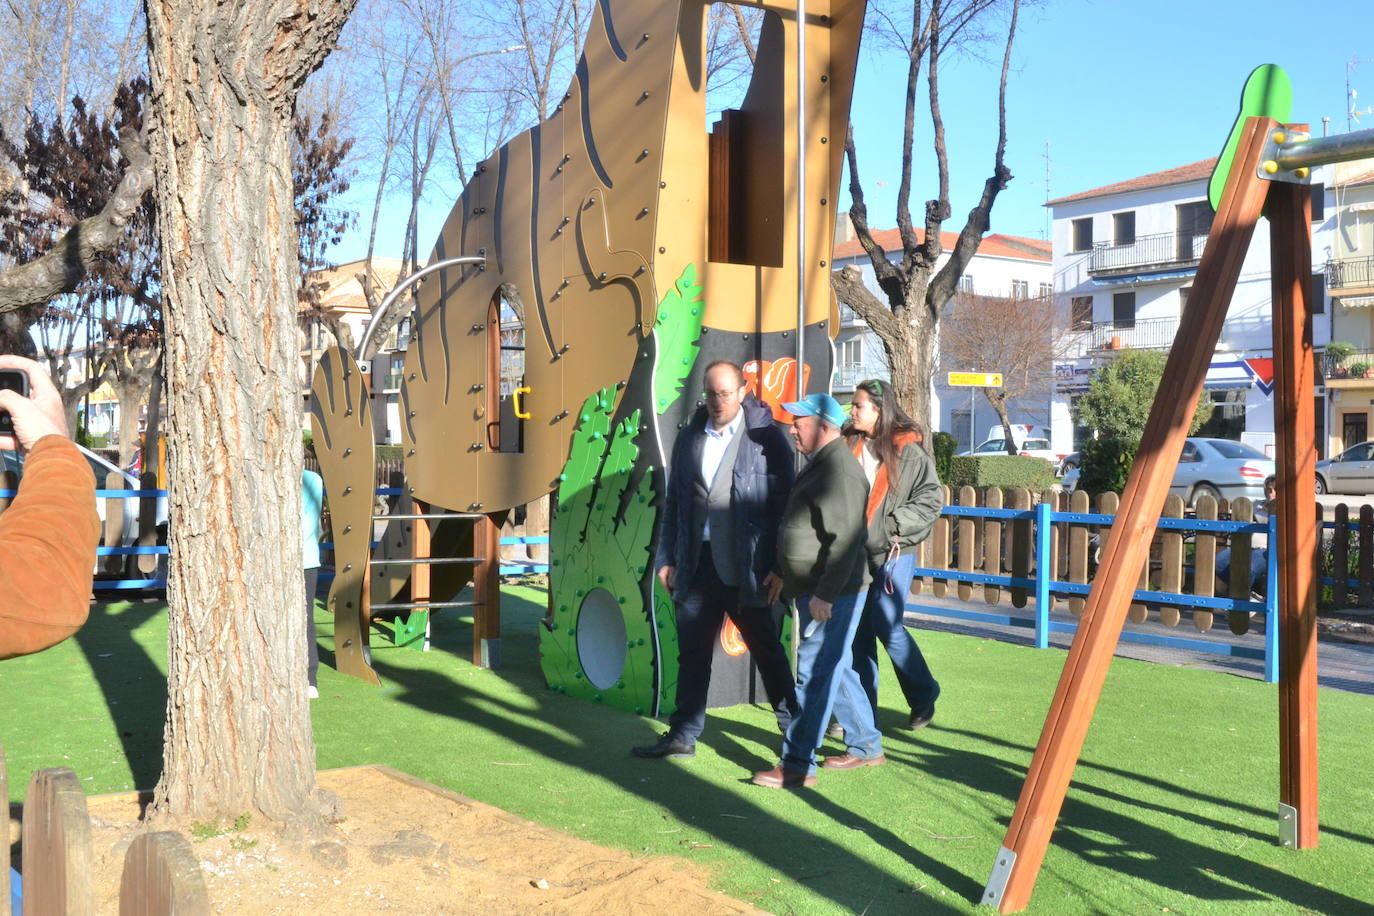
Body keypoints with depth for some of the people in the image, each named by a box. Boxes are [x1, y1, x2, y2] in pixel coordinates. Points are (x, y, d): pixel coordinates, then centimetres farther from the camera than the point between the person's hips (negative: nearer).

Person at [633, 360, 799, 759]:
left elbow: (785, 505, -6)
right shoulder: (689, 439, 10)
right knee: (692, 654, 10)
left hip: (745, 570, -4)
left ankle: (796, 729, 24)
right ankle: (683, 735, 20)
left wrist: (779, 566, -10)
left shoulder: (765, 438, -5)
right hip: (696, 566, 4)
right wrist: (666, 558, 10)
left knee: (767, 652, 9)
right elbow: (673, 504, 15)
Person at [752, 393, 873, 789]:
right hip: (816, 590, 11)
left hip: (831, 595, -11)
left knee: (815, 674, -7)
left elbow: (845, 539, -26)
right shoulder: (820, 463, 15)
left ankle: (798, 765, -2)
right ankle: (867, 747, 31)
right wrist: (782, 572, 24)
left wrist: (825, 593, -27)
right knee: (837, 668, 18)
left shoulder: (840, 469, -19)